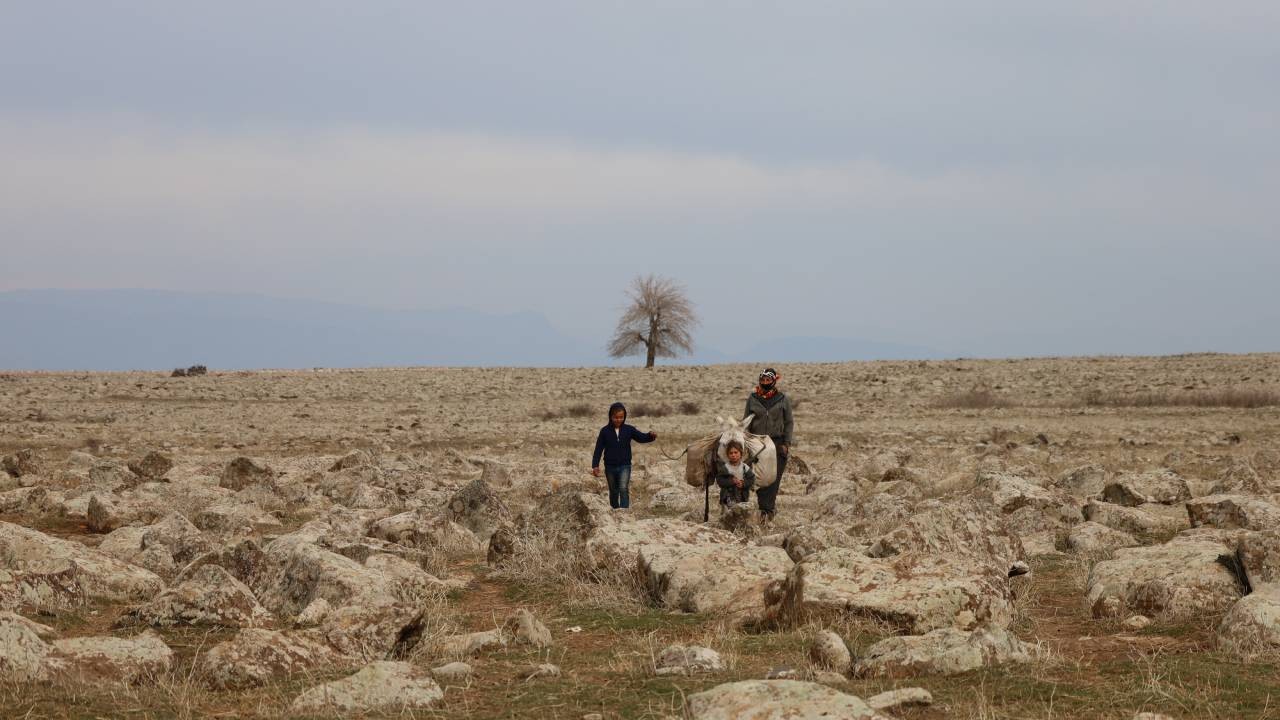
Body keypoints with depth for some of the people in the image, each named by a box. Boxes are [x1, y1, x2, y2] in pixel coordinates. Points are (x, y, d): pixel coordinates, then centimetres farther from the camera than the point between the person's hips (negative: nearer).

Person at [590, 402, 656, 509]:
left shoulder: (629, 429, -3)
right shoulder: (605, 431, -4)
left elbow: (641, 437, -10)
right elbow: (599, 449, -2)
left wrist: (651, 436, -32)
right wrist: (595, 465, -7)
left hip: (625, 466, -1)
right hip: (610, 467, 1)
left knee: (623, 488, -19)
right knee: (613, 492, 14)